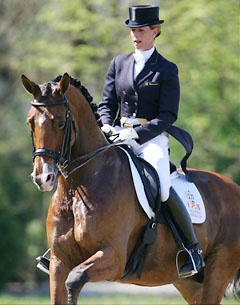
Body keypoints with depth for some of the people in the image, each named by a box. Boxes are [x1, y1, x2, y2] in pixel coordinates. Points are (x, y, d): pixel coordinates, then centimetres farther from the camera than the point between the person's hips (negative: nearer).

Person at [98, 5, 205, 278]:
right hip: (119, 138, 5)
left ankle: (193, 249, -18)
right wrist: (106, 126, -6)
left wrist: (137, 133, -18)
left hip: (152, 138, -5)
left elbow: (168, 115, -6)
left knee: (161, 187, -29)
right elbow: (107, 103, 16)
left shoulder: (166, 70, 1)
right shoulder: (119, 63, 14)